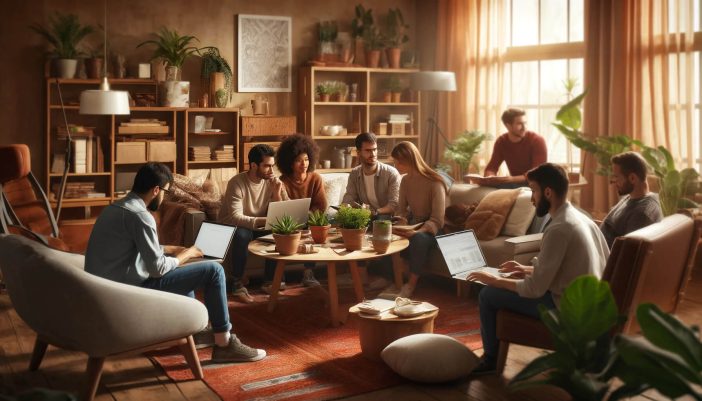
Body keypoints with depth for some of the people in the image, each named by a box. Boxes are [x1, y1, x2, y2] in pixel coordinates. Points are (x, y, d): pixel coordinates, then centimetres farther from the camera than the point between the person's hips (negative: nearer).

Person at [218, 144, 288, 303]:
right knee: (242, 234, -37)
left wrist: (277, 195, -28)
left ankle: (269, 281, -6)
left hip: (259, 227, 5)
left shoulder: (273, 182, -9)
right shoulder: (237, 183, -24)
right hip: (232, 227, -4)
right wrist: (264, 221, -47)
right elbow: (236, 217, -35)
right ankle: (237, 284, -20)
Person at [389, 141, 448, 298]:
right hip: (414, 226, 6)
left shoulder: (434, 183, -20)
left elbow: (437, 221, -23)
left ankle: (411, 284, -23)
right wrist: (402, 226, -17)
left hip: (433, 230, -6)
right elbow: (401, 210, 6)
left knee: (419, 238, -39)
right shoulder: (405, 180, 2)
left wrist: (417, 232, -40)